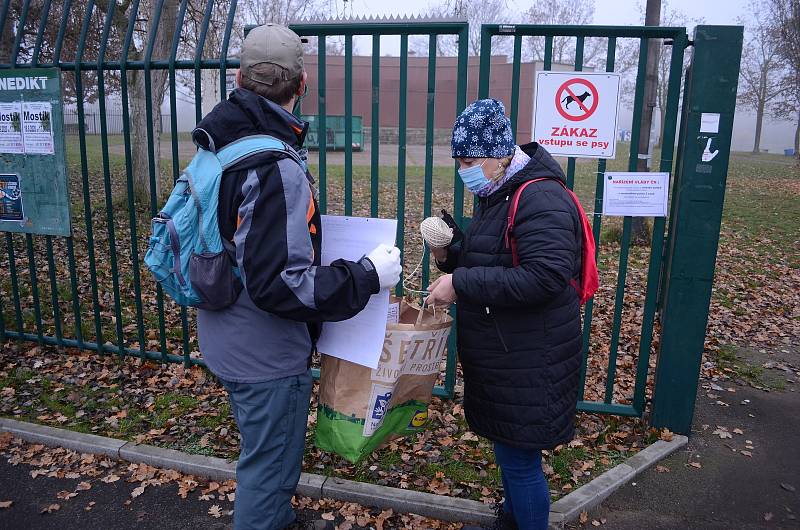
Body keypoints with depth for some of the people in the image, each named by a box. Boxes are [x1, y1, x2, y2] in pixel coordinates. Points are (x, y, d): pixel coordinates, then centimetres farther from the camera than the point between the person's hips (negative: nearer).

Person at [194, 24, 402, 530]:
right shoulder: (275, 168, -26)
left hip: (229, 342, 10)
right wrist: (367, 275, -20)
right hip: (268, 356, -9)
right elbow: (280, 285, -29)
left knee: (262, 455, 29)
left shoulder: (217, 147, 3)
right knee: (270, 468, 12)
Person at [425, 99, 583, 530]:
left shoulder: (540, 198, -20)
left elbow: (545, 276, -31)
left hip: (529, 357, -10)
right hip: (501, 352, 10)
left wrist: (461, 283, -29)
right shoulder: (496, 192, 12)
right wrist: (451, 256, 0)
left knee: (519, 458, 3)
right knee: (508, 448, 25)